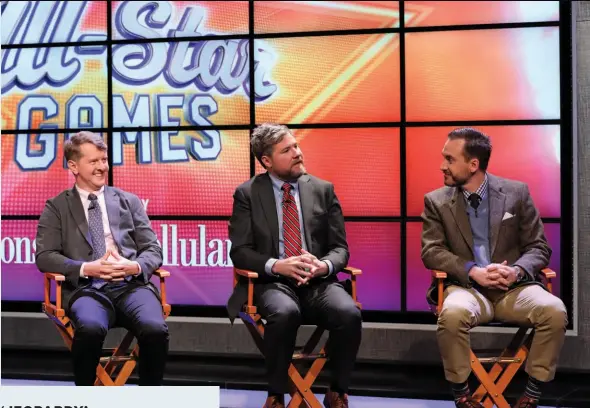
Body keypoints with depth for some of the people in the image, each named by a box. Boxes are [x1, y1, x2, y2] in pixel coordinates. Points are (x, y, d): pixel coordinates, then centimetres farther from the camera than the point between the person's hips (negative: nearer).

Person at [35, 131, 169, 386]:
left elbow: (153, 250, 14)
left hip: (132, 285, 2)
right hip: (87, 289, -1)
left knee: (155, 329, -31)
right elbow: (45, 256, 3)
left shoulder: (129, 201, 19)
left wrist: (135, 266, -10)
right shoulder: (57, 207, 14)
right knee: (90, 329, -36)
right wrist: (86, 268, -13)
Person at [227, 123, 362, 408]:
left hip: (319, 282, 2)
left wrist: (325, 265, -15)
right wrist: (276, 266, -19)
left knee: (349, 313, -29)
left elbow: (340, 248, 9)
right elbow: (240, 251, -1)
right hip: (273, 282, -2)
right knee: (285, 313, -37)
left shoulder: (323, 190, 11)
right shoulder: (247, 194, 5)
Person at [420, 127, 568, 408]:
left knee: (554, 311, -28)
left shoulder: (516, 193, 6)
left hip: (513, 288, 1)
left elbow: (538, 247, 6)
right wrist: (473, 271, -20)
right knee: (453, 313, -36)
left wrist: (517, 271, -17)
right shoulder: (436, 201, 5)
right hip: (466, 287, -1)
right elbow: (431, 252, -3)